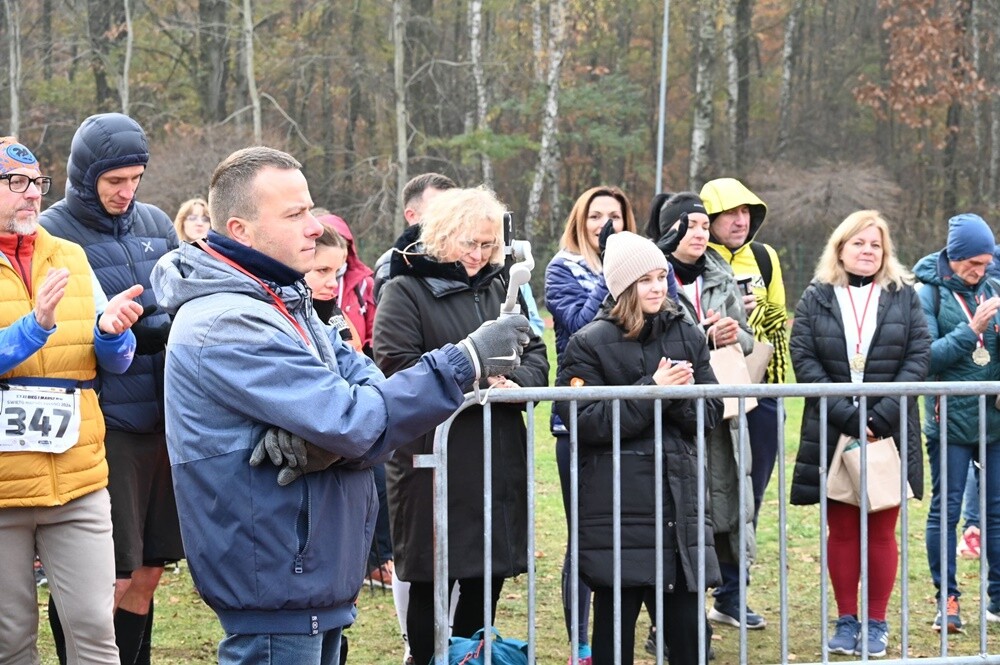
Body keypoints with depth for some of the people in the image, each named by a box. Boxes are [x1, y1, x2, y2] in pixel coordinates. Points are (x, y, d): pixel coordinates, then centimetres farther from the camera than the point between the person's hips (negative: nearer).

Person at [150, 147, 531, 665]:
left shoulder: (283, 300, 11)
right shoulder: (226, 324, -21)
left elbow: (369, 388, 2)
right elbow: (353, 420, -24)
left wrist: (319, 442, -20)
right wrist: (465, 362, -19)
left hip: (315, 578, 10)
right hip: (275, 584, -10)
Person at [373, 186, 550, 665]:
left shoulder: (498, 287, 15)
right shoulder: (405, 290, -4)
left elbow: (535, 354, 14)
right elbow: (397, 365, -16)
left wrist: (515, 383, -9)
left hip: (499, 459, 6)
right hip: (434, 459, -6)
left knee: (488, 576, 11)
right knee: (432, 578, 1)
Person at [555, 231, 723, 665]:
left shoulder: (687, 337, 11)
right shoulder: (589, 344, -2)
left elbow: (711, 414, 8)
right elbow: (585, 421, -11)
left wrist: (680, 395, -13)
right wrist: (653, 390, -15)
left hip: (680, 497, 4)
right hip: (618, 504, -4)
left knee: (688, 627, 4)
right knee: (616, 621, 1)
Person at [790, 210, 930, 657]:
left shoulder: (903, 296, 6)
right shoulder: (816, 298, 5)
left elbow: (919, 357, -1)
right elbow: (803, 360, -3)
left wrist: (882, 417, -12)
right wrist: (847, 415, -14)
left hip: (890, 434, 0)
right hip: (832, 434, 0)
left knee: (881, 532, 3)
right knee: (841, 531, 5)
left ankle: (877, 624, 12)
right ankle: (846, 621, 15)